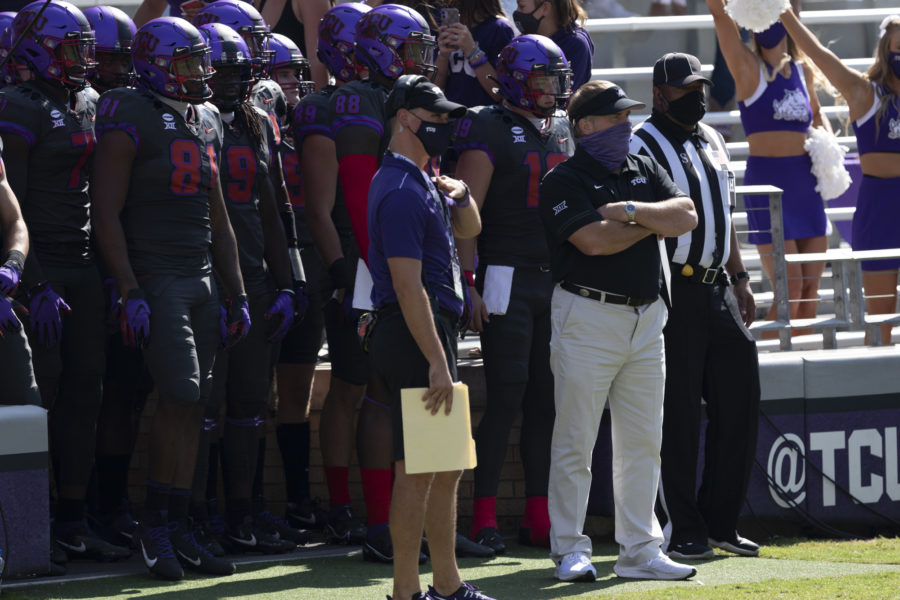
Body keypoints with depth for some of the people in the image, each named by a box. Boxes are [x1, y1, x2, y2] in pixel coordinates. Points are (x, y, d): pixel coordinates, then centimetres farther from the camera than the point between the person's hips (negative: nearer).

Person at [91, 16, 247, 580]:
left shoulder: (207, 123, 16)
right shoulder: (131, 121, -8)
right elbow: (107, 213, -12)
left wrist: (237, 294, 17)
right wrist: (130, 292, -17)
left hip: (202, 279, 7)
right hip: (155, 275, -7)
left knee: (193, 405, 4)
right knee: (180, 395, -15)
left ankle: (177, 526, 8)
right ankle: (157, 523, -6)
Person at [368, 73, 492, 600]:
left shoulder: (422, 183, 16)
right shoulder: (401, 192, -16)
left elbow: (469, 229, 31)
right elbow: (408, 285, -22)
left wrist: (460, 195, 7)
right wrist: (437, 362, -24)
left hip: (433, 333, 11)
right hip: (416, 338, -11)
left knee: (447, 469, 15)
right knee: (417, 470, -8)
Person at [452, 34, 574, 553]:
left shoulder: (564, 132, 15)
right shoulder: (491, 131, -6)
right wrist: (466, 283, -17)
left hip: (559, 281, 6)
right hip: (508, 277, -6)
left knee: (548, 399, 5)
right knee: (507, 398, -9)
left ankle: (540, 517, 9)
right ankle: (485, 518, -6)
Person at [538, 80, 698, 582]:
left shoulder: (645, 171, 14)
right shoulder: (564, 181, -6)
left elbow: (687, 216, 1)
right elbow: (595, 239, -19)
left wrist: (631, 210, -12)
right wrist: (654, 221, -5)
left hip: (646, 316, 6)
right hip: (588, 318, -6)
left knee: (643, 442, 8)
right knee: (576, 442, -3)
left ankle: (640, 549, 14)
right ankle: (570, 550, 3)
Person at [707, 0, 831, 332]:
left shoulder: (802, 70, 12)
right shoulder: (749, 67, -3)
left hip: (806, 183, 6)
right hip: (767, 181, -6)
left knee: (810, 287, 5)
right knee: (791, 287, -12)